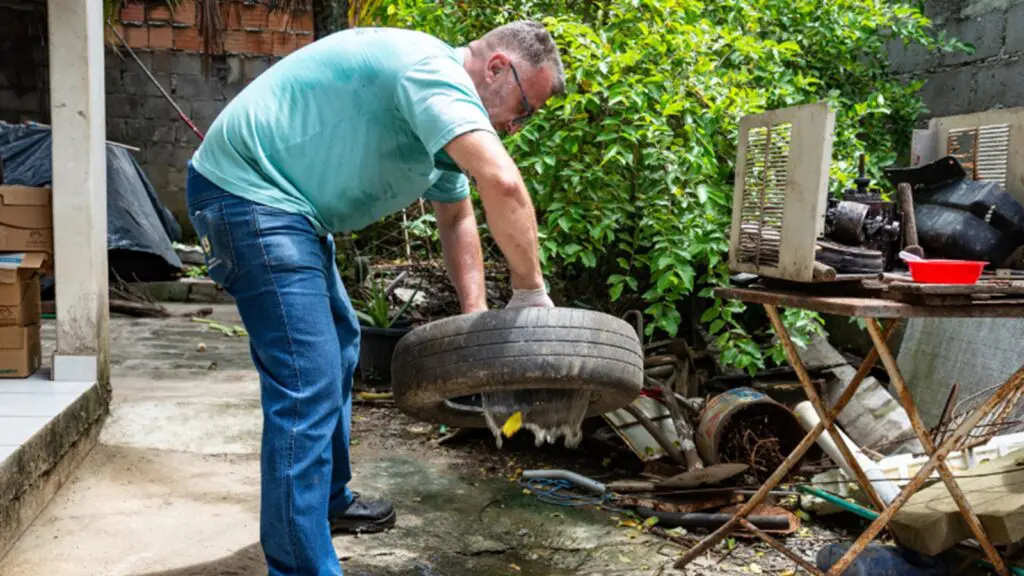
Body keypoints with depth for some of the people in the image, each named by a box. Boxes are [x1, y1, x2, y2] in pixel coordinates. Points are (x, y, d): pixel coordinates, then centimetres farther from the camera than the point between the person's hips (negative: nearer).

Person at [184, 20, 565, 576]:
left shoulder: (443, 110, 13)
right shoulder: (433, 69, -20)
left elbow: (457, 218, 16)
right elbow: (502, 183, -33)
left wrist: (477, 316, 5)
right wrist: (530, 293, -21)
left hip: (287, 201, 11)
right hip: (245, 189, -11)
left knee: (338, 345, 21)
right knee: (307, 386, -15)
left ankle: (329, 502, 37)